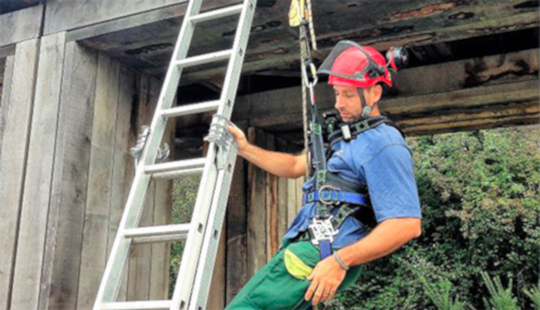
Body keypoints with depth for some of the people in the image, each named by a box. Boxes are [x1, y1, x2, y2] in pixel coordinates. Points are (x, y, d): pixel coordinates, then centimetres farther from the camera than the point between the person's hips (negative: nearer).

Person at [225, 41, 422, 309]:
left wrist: (340, 260, -26)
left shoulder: (383, 144, -13)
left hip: (320, 256, -11)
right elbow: (296, 166, 30)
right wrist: (245, 149, 19)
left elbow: (408, 224, -22)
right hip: (307, 247, 11)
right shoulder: (347, 137, 21)